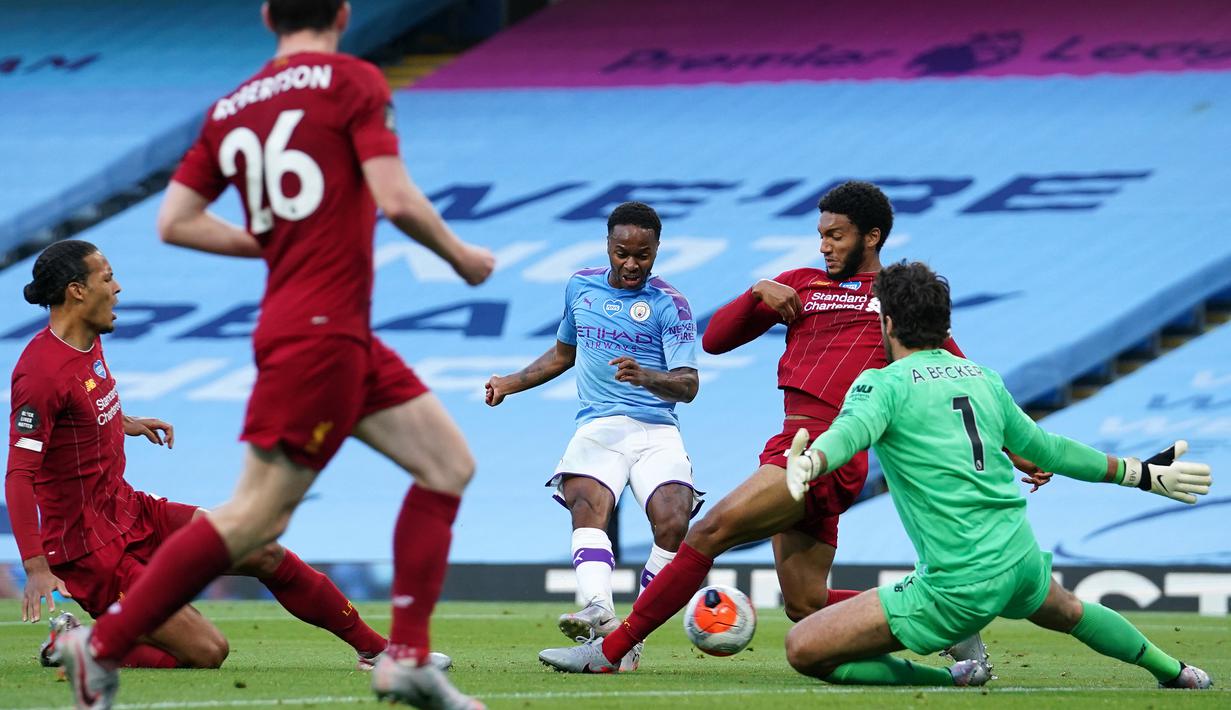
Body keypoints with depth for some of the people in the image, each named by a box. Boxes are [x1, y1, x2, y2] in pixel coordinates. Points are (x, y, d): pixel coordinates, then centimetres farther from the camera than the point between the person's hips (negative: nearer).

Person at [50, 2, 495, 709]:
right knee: (257, 515, -7)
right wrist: (459, 255, 3)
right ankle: (102, 645, -5)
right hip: (319, 330, -8)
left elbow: (175, 220, 8)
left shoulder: (231, 107, 13)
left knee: (450, 464, 11)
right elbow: (396, 199, -14)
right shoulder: (353, 81, -6)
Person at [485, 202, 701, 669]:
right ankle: (601, 615, -53)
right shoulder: (580, 287, 16)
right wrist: (511, 383, 27)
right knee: (587, 504, -30)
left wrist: (646, 377, -27)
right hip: (596, 427, 2)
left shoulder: (669, 304, 1)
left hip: (656, 431, -2)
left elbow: (688, 385, -7)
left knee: (673, 524, -26)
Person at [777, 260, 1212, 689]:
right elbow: (1045, 449, 24)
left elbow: (850, 431, -28)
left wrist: (810, 462, -50)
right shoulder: (984, 378, 13)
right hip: (1021, 559, 7)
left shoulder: (883, 384, -5)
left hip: (956, 587, -7)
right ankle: (1173, 671, 58)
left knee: (802, 649, -3)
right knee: (1067, 611, 41)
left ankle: (953, 682, -1)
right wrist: (1140, 474, 38)